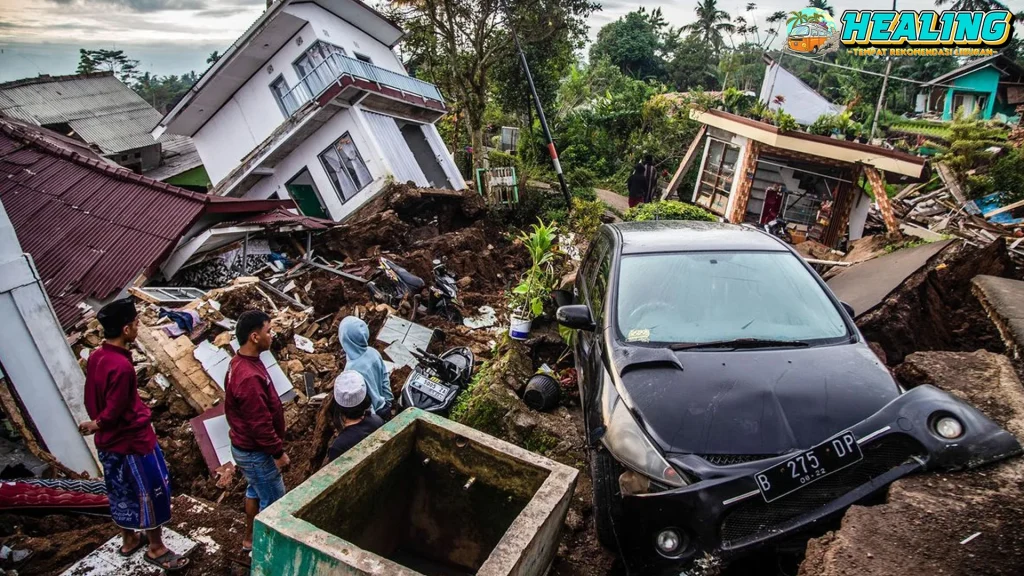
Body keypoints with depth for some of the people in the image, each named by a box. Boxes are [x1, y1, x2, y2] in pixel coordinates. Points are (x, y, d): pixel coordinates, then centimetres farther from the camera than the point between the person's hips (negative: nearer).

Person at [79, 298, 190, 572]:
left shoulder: (95, 357, -2)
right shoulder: (122, 367, -30)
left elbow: (90, 400, 8)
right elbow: (112, 413, -24)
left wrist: (98, 424, 16)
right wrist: (95, 425, -4)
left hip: (108, 443, 9)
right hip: (132, 441, -9)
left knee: (120, 492, 24)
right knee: (152, 493, 8)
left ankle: (129, 540, 42)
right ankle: (156, 548, 22)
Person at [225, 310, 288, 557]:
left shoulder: (240, 362, -1)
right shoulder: (249, 377, -34)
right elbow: (260, 424, -29)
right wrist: (278, 452, -17)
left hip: (245, 445, 10)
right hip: (255, 452, -10)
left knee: (256, 490, 26)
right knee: (274, 500, 8)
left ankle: (250, 539, 44)